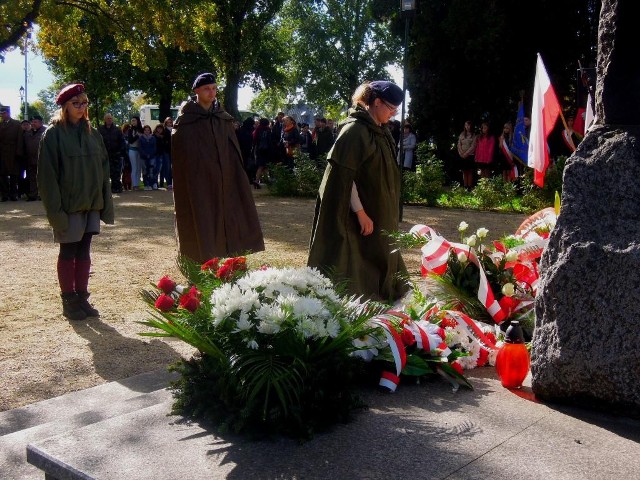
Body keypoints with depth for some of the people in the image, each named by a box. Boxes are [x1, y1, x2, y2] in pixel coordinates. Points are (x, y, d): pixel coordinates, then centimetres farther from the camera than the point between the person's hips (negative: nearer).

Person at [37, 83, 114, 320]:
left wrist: (106, 203, 5)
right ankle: (68, 301, 15)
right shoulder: (54, 134, -6)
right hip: (68, 205, -5)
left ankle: (82, 297, 20)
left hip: (91, 203, 5)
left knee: (84, 251, 11)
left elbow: (104, 169, 11)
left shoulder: (92, 133, 10)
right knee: (68, 253, 5)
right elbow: (47, 174, -11)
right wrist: (55, 209, -16)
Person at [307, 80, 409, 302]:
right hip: (355, 215, -9)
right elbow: (344, 176, -21)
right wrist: (360, 212, -21)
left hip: (377, 209, 9)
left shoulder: (380, 130, 8)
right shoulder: (354, 130, -18)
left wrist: (388, 212, 17)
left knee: (376, 261, 17)